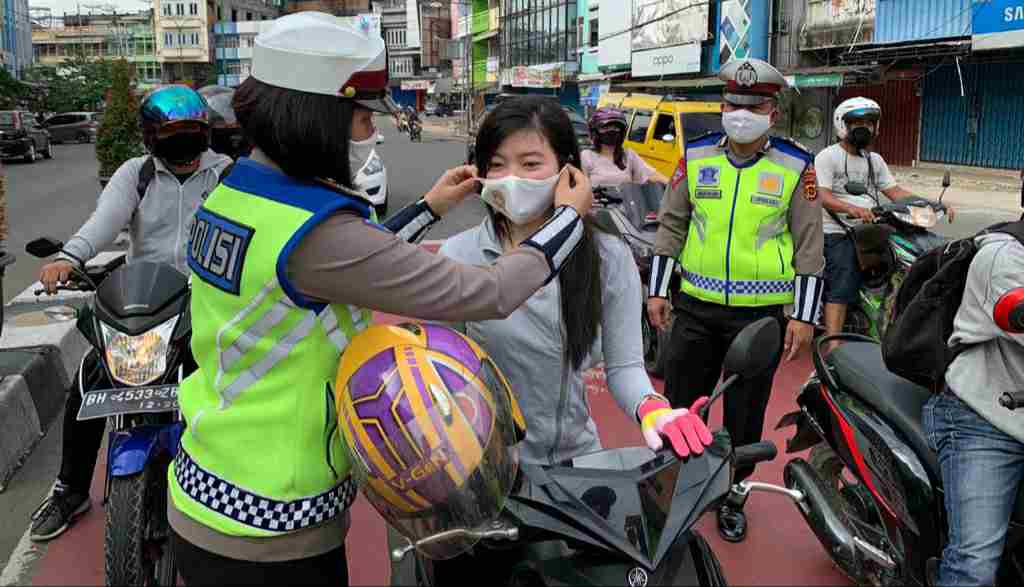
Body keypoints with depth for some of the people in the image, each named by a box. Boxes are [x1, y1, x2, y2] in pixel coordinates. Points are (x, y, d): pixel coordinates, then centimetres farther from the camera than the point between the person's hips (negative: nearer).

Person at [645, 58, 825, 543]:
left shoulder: (796, 167, -2)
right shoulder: (696, 157, 4)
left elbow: (809, 247, -1)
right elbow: (671, 225, 9)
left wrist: (804, 316, -5)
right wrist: (657, 290, 6)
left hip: (760, 314, -1)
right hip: (696, 307, 2)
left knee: (745, 412, 10)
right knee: (678, 400, 10)